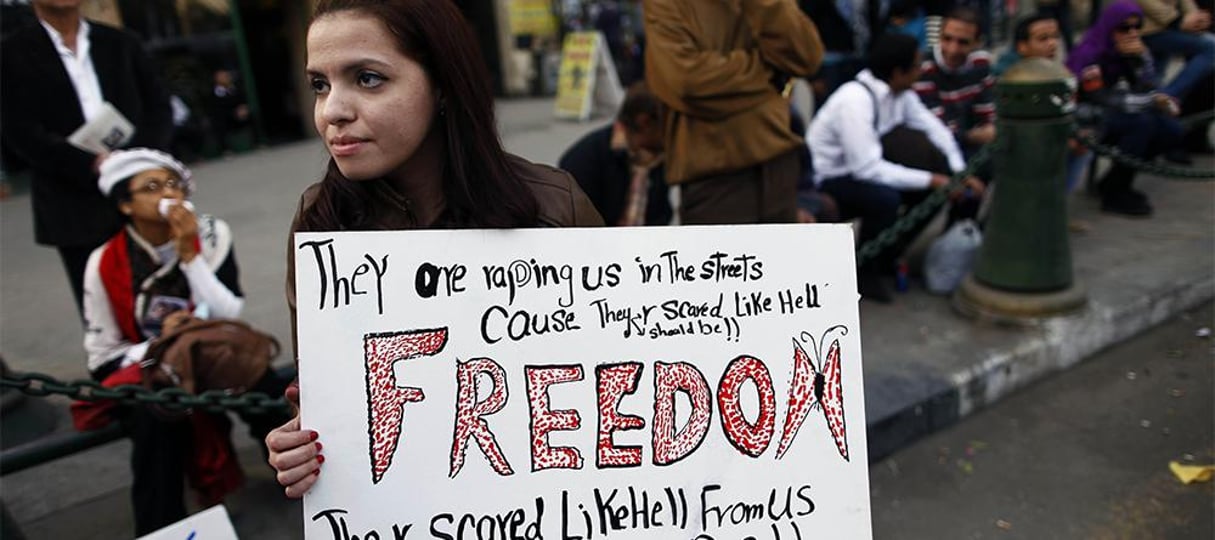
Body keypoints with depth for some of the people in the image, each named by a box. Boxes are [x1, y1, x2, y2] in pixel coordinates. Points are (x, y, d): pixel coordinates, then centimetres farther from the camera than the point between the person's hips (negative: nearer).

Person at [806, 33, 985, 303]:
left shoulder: (901, 94, -2)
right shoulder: (855, 101, -28)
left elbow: (934, 129, 3)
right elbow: (867, 168, -32)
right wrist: (931, 179, -27)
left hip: (860, 170, 9)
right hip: (826, 182, -9)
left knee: (934, 188, 0)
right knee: (885, 198, -33)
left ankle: (888, 258, 13)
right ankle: (864, 273, -9)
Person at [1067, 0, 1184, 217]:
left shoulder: (1135, 52, 6)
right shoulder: (1090, 54, -15)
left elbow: (1147, 90, -3)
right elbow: (1100, 99, -21)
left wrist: (1140, 59, -19)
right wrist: (1154, 101, -15)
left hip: (1119, 116, 7)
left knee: (1171, 129, -11)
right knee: (1142, 123, -28)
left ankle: (1115, 181, 5)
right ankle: (1115, 195, -17)